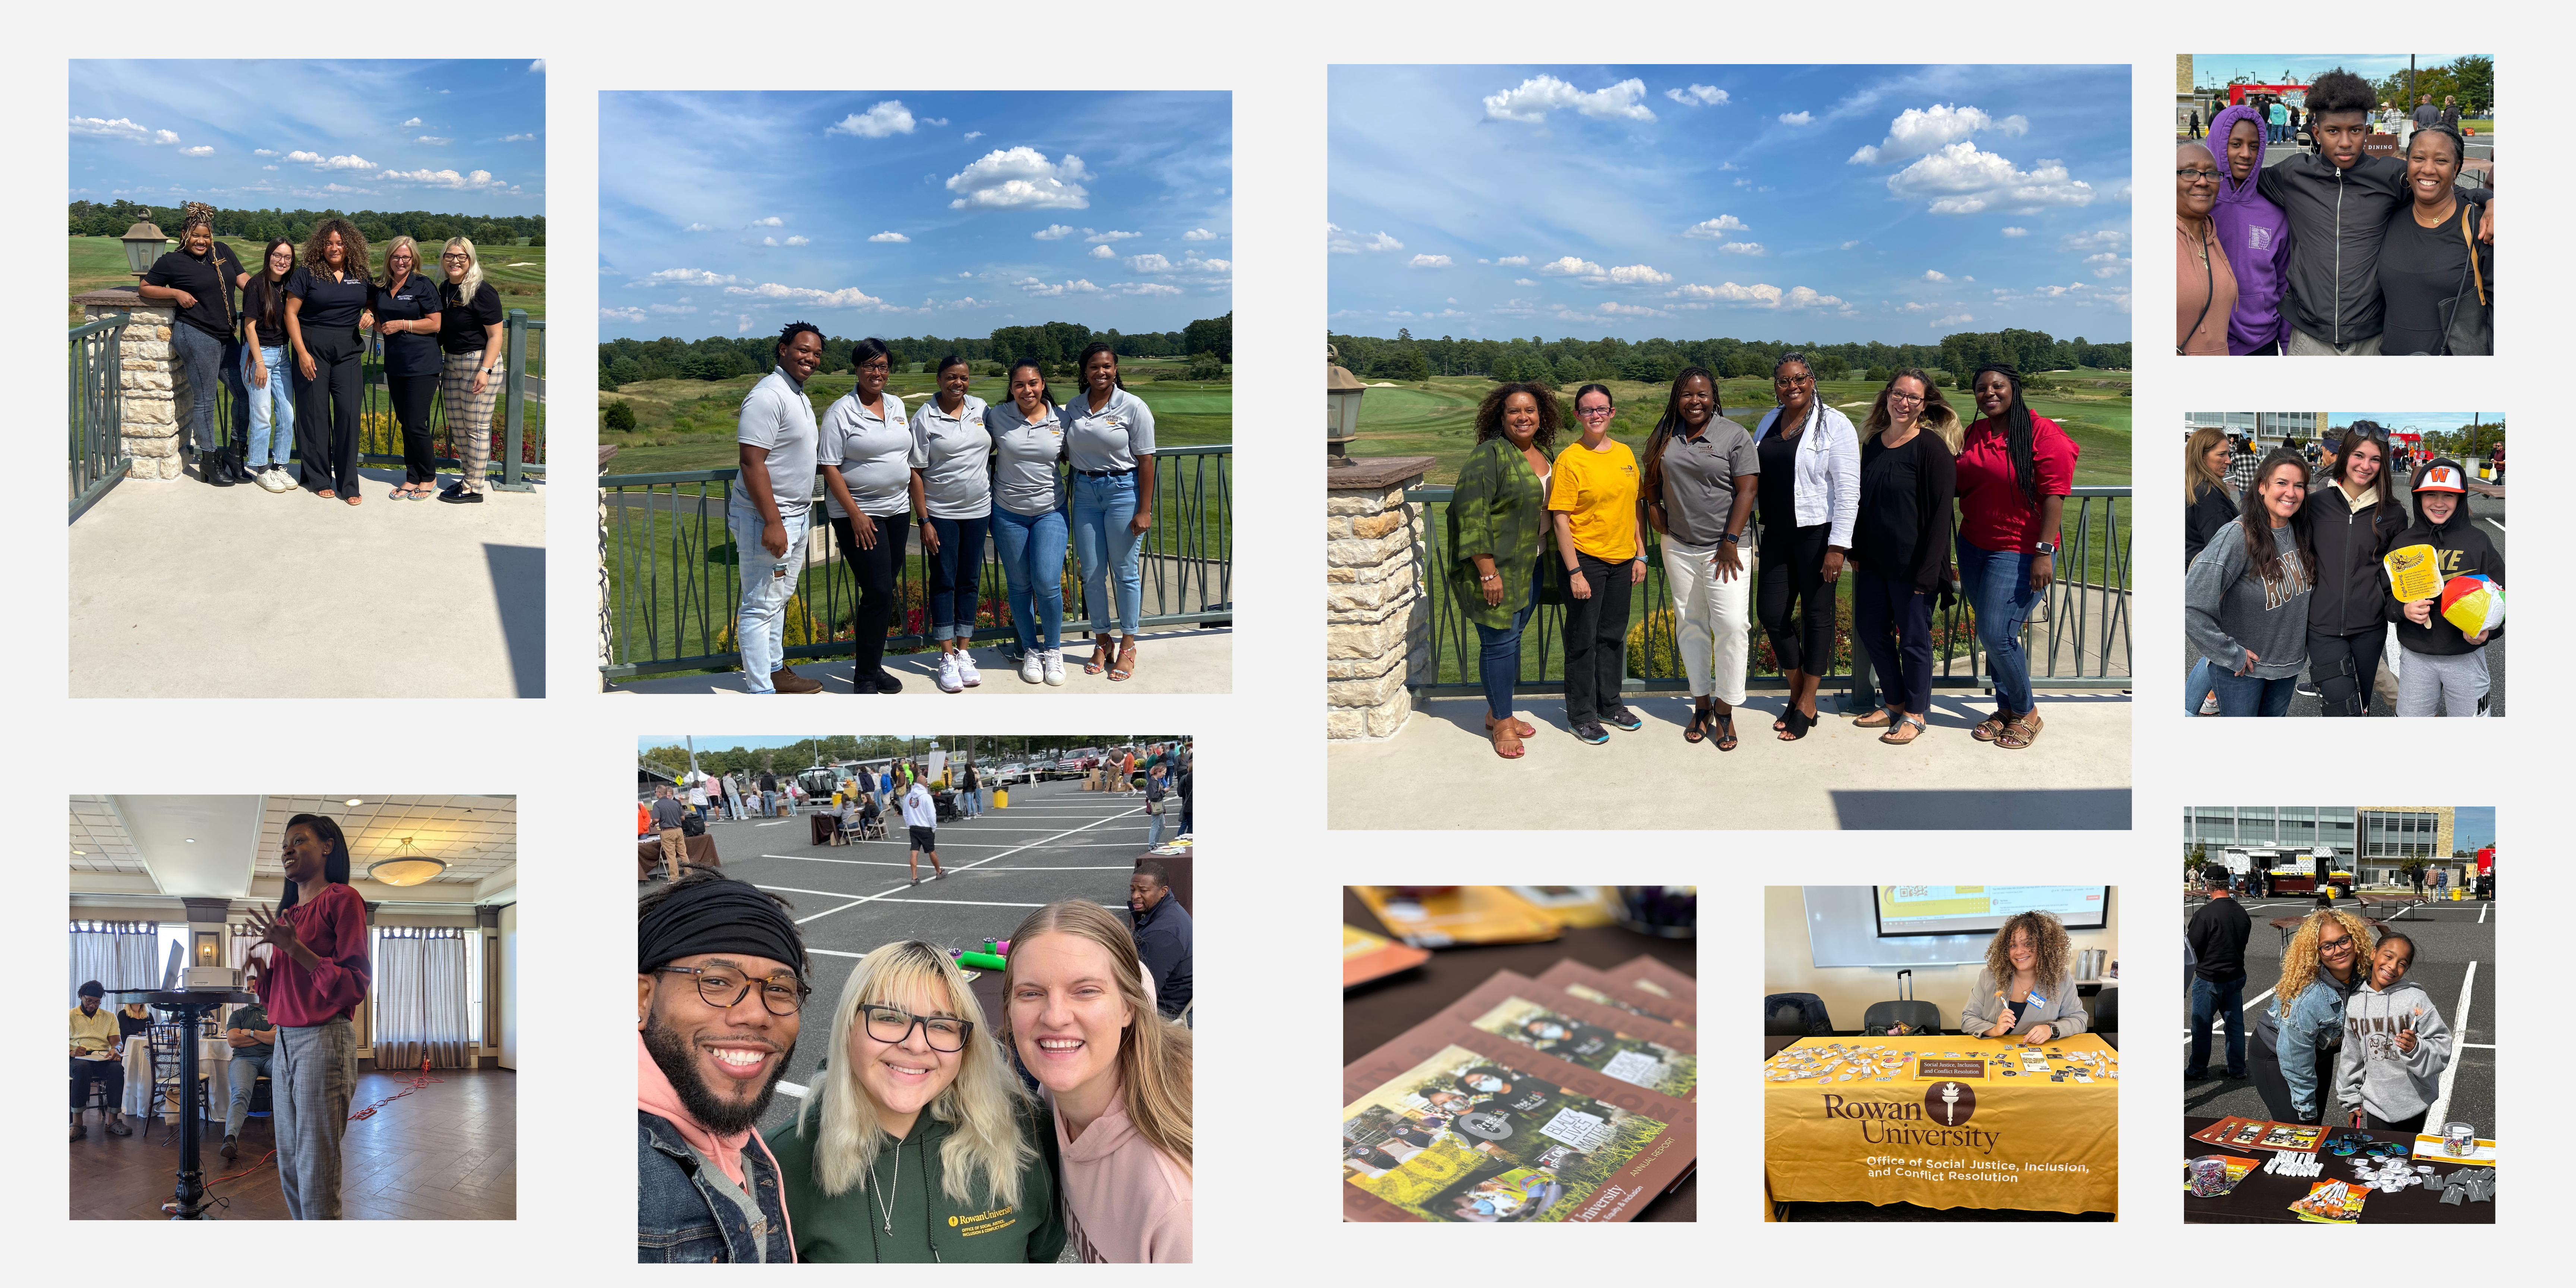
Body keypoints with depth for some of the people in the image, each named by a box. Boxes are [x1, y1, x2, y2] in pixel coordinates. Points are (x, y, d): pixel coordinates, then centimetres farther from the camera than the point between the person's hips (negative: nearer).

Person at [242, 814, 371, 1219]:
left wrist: (294, 947, -17)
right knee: (289, 1169, 11)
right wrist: (262, 971, 5)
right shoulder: (287, 911, 20)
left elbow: (355, 984, -12)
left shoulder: (341, 899, -5)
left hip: (324, 1040, -9)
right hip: (285, 1041, 9)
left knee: (316, 1173, -8)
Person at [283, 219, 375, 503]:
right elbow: (291, 313, -2)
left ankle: (348, 484, 1)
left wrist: (371, 317, -2)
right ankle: (319, 479, 12)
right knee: (315, 413, 1)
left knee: (349, 413, -5)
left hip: (349, 352, 2)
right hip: (313, 351, -2)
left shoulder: (360, 276, 9)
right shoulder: (307, 274, -1)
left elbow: (374, 305, 23)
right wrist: (302, 353, -10)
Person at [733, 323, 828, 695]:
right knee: (760, 607, -5)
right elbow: (752, 462, -24)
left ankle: (775, 671, 31)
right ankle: (760, 691, -3)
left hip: (795, 516, 10)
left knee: (779, 599, 20)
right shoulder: (768, 396, -18)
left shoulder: (799, 396, 13)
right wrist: (772, 522, -27)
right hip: (768, 518, -10)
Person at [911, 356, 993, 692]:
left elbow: (995, 446, 18)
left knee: (970, 581, 7)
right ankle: (947, 658, 4)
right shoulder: (925, 418, -8)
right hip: (941, 513, -4)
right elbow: (915, 472, -8)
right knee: (944, 581, 0)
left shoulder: (980, 408, 3)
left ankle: (964, 653, 15)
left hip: (978, 511, 4)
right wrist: (924, 521, -12)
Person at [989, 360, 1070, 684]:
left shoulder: (1060, 421, -1)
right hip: (1008, 513, 1)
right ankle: (1030, 650, 24)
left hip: (1050, 511, 0)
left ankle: (1053, 649, 10)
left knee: (1048, 582, -10)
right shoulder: (996, 417, -3)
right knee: (1020, 585, 7)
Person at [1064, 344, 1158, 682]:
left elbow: (1145, 460, -9)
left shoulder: (1133, 407, -8)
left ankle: (1128, 646, 14)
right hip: (1085, 492, 4)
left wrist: (1145, 511, -12)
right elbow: (1068, 451, 17)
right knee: (1092, 573, 7)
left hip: (1123, 490, -4)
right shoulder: (1073, 408, 6)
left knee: (1125, 571, 2)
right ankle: (1102, 642, 22)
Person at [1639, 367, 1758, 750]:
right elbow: (1650, 484, 21)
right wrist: (1656, 516, 5)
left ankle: (1725, 711, -2)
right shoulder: (1665, 437, 8)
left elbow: (1747, 490, -9)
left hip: (1723, 549, -4)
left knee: (1732, 626, -11)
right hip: (1678, 547, 5)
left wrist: (1730, 542, -15)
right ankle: (1701, 705, 20)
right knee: (1690, 625, 10)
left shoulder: (1734, 436, -5)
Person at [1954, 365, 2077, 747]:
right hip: (1973, 546, 7)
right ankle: (2006, 709, 22)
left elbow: (2055, 493, -17)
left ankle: (2026, 712, 9)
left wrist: (2044, 551, -21)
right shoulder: (1973, 434, 9)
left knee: (1997, 634, -10)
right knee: (1989, 634, 9)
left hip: (2019, 553, -7)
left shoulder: (2043, 433, -12)